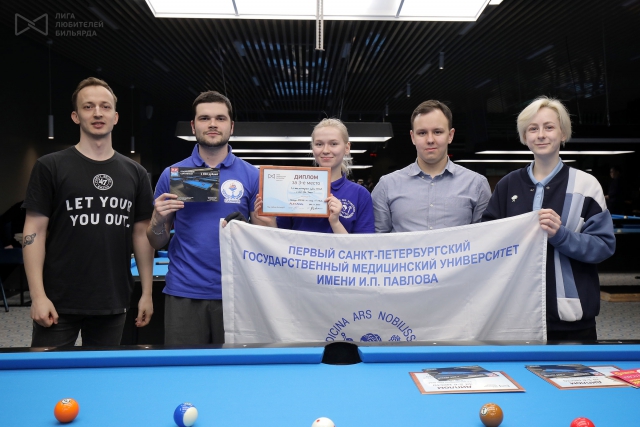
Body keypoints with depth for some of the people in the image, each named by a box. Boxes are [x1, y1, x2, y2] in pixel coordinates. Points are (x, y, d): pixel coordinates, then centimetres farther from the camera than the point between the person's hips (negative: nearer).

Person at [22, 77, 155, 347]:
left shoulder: (135, 173, 6)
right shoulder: (50, 167, -3)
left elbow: (142, 234, 9)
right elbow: (34, 232, -5)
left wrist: (147, 292, 5)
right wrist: (38, 295, -11)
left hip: (112, 303, 3)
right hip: (59, 303, -3)